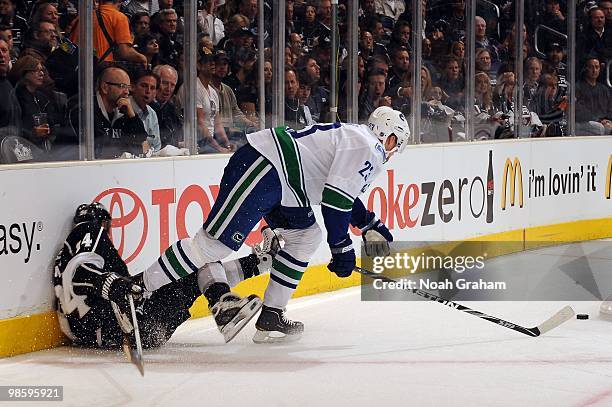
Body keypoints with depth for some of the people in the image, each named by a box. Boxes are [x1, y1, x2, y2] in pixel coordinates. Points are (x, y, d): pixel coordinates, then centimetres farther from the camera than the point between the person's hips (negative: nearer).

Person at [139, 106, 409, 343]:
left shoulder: (354, 137, 27)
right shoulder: (367, 148, -5)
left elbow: (345, 193, 39)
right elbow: (334, 199, -14)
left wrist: (369, 226, 39)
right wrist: (341, 247, -7)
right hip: (260, 168, -11)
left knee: (305, 237, 14)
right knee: (217, 241, -16)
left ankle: (270, 317, 11)